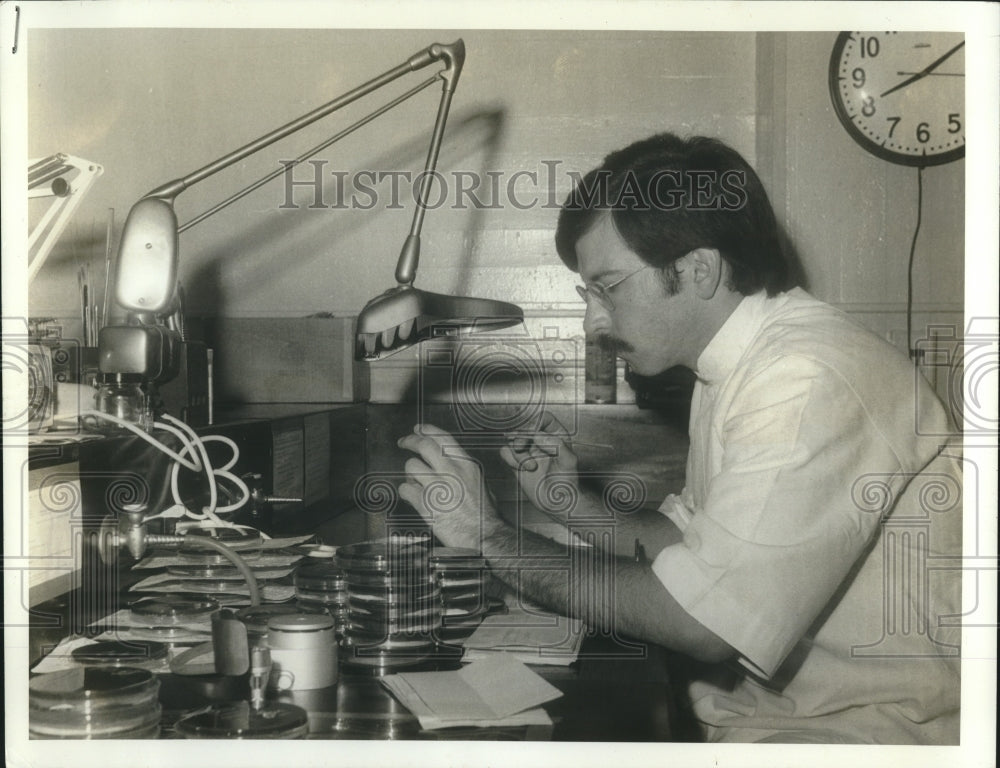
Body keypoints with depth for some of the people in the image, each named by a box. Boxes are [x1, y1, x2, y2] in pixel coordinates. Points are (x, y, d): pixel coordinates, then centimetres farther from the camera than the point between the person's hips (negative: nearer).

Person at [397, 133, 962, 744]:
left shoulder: (811, 385, -24)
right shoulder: (733, 366, 8)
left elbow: (700, 624, -28)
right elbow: (688, 541, 15)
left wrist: (492, 538, -20)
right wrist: (576, 503, -1)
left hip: (863, 729, -8)